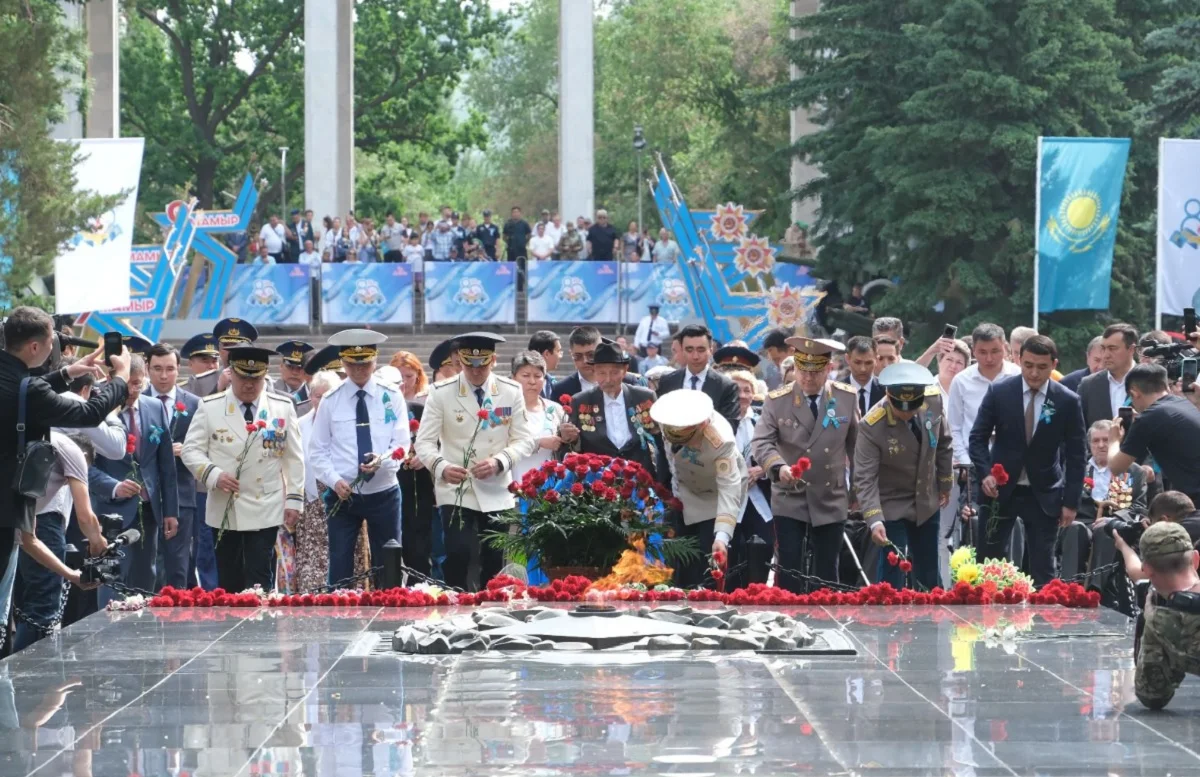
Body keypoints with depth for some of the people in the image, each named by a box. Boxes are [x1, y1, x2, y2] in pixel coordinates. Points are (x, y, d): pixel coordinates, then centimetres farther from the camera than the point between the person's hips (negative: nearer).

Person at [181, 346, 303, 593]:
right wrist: (213, 474, -16)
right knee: (229, 583, 6)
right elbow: (191, 450, 2)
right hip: (224, 510, 0)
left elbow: (294, 457, 8)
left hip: (265, 511, 0)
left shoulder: (283, 407, 5)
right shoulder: (209, 407, 2)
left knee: (259, 583, -6)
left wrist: (294, 499, 3)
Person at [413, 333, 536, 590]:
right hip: (455, 489, -2)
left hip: (496, 491, 2)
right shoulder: (441, 393, -4)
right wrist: (441, 466, -26)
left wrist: (499, 462, -17)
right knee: (458, 555, -18)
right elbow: (424, 441, -5)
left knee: (495, 562, 5)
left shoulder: (512, 392, 2)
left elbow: (524, 439, 2)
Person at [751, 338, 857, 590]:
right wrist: (778, 467, -34)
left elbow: (856, 443, 10)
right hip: (789, 500, -1)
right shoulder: (777, 400, -6)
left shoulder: (846, 397, -1)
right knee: (790, 571, -2)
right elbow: (761, 442, -14)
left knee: (826, 573, 7)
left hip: (831, 500, 1)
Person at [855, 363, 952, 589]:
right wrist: (875, 520, -37)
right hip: (892, 506, -4)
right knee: (893, 573, -6)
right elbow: (865, 479, -27)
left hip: (927, 502, 5)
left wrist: (945, 483, 11)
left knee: (928, 573, 15)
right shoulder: (871, 426, -27)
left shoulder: (933, 400, -15)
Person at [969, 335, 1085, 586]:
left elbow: (1075, 456, -1)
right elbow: (977, 438, 1)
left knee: (1042, 568, 1)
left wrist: (1071, 502, -4)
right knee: (989, 560, 4)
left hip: (1044, 495, 0)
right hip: (1001, 489, 1)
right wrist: (985, 473, -16)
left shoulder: (1068, 401, -7)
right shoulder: (999, 391, -6)